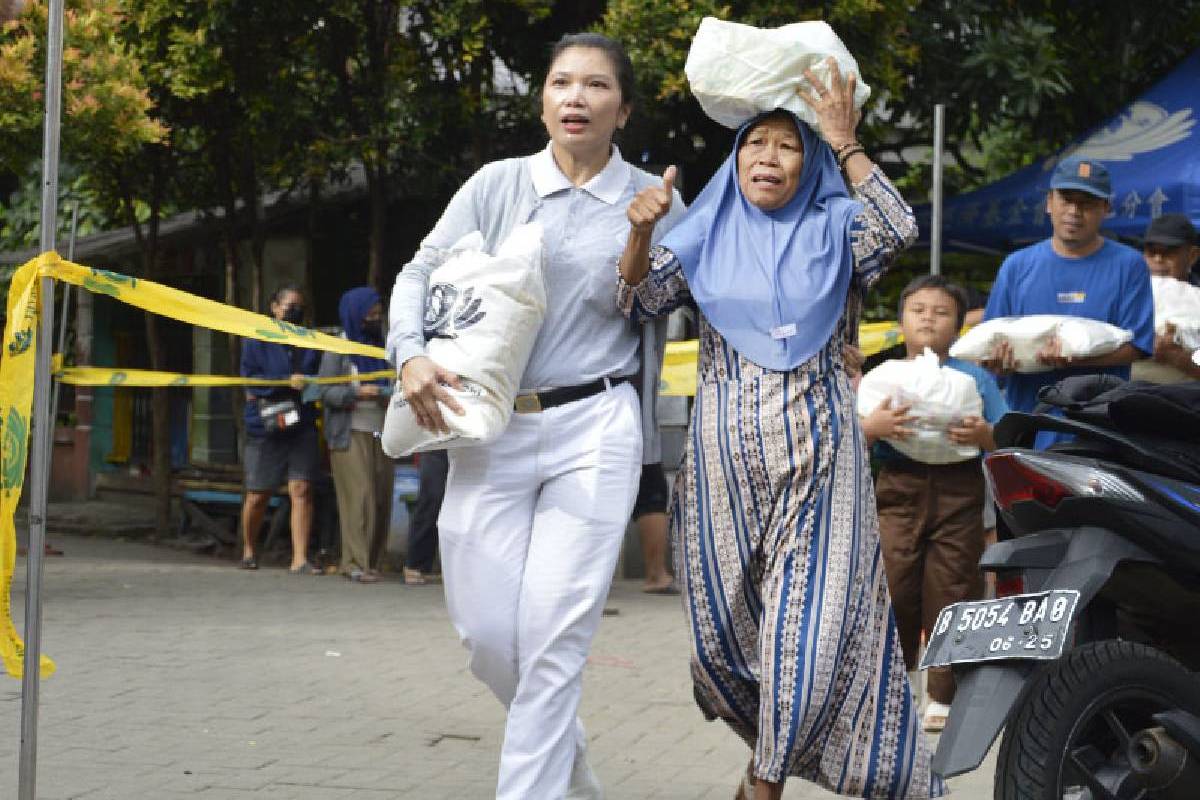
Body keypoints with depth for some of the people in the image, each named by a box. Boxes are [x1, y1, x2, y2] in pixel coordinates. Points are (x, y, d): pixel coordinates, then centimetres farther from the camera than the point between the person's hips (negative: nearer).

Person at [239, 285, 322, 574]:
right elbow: (250, 381, -6)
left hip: (302, 427, 2)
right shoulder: (257, 342, 2)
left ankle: (300, 559, -8)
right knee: (257, 495, 5)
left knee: (301, 490, -8)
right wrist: (288, 382, -16)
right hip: (265, 428, -2)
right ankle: (248, 550, 27)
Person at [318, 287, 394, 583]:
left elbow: (393, 387, 21)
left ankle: (373, 562, 6)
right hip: (351, 433, -5)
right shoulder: (338, 349, 0)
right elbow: (326, 392, -5)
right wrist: (357, 394, -18)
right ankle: (356, 563, -12)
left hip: (380, 433, 5)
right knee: (359, 496, -12)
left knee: (381, 497, 0)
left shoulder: (380, 347, 16)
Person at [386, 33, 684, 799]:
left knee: (553, 634, -10)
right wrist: (411, 353, -9)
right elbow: (421, 274, 7)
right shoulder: (497, 186, 4)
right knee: (487, 632, 2)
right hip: (491, 428, 2)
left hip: (594, 432, -2)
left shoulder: (653, 202, 3)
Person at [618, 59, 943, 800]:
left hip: (816, 452, -2)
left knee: (812, 615, -10)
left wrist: (845, 145, -14)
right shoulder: (708, 235, 11)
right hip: (725, 452, 2)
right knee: (725, 619, 4)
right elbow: (640, 300, 2)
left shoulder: (832, 230, 7)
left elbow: (899, 230, -12)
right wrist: (640, 232, -17)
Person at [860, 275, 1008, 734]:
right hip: (899, 492, 1)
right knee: (892, 592, -3)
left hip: (958, 493, -1)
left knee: (951, 594, -1)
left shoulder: (975, 378, 9)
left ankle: (944, 696, 8)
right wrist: (871, 427, -16)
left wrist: (984, 435, -16)